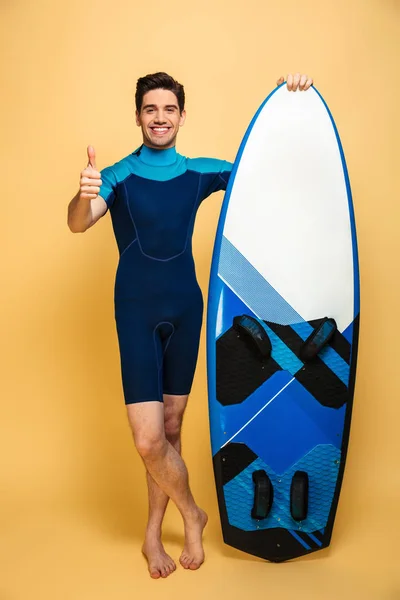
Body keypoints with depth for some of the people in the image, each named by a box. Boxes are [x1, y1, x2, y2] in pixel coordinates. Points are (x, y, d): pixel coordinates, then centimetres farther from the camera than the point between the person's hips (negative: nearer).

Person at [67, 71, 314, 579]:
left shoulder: (200, 172, 6)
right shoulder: (118, 176, -3)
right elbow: (78, 224, -19)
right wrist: (83, 195, -42)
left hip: (185, 309, 3)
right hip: (137, 312, -3)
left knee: (171, 428, 10)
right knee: (148, 439, -9)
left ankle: (153, 533, 28)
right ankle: (191, 514, 20)